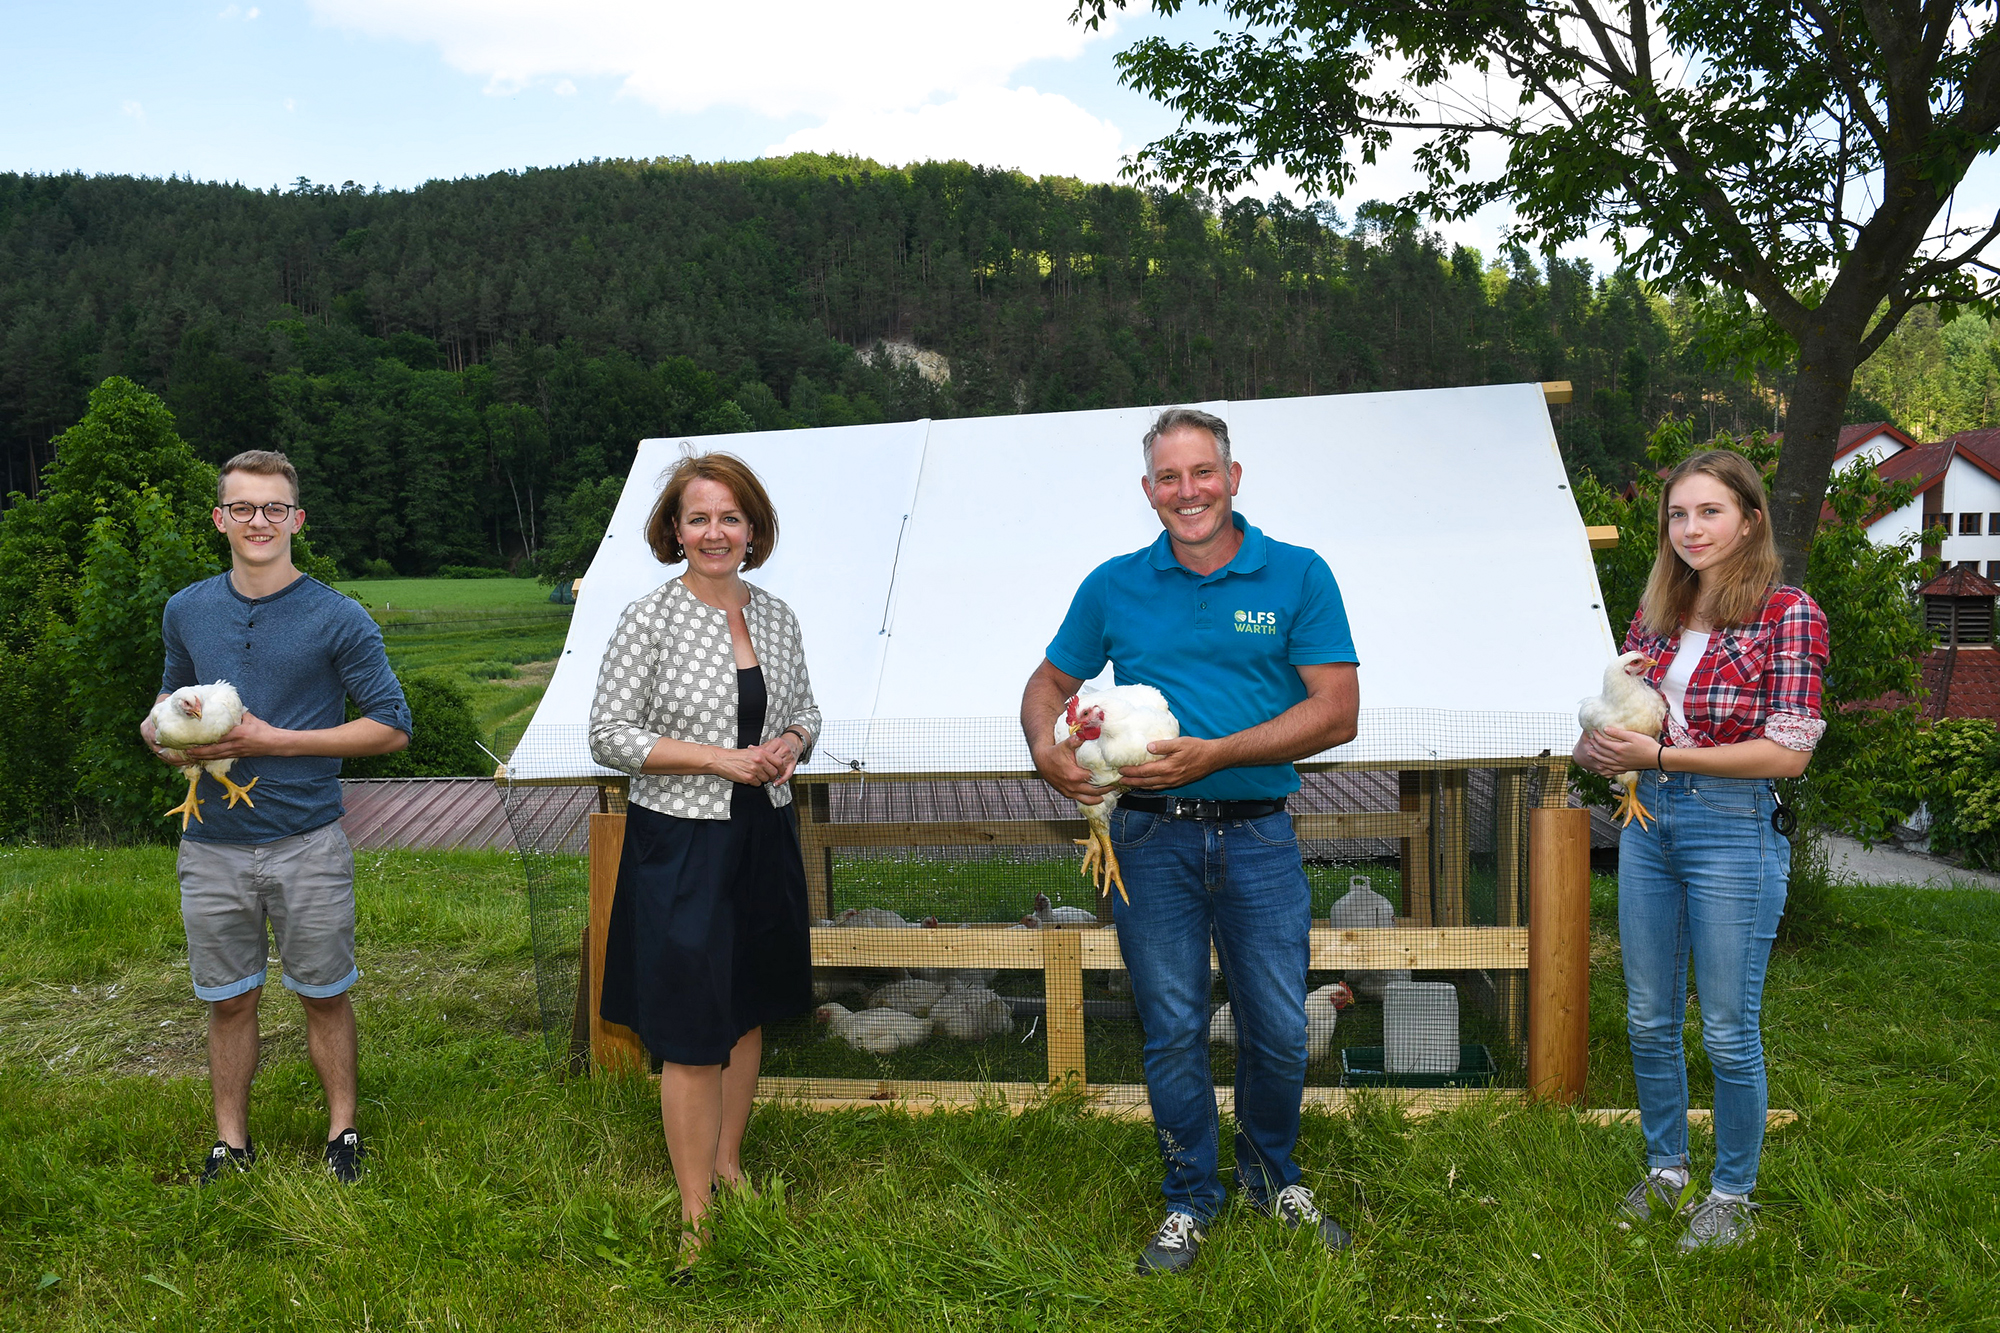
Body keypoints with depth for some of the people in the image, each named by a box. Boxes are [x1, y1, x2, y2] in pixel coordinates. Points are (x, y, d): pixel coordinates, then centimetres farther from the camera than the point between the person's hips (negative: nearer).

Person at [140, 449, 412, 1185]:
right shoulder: (187, 611, 5)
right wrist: (161, 731, -4)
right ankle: (231, 1142, 29)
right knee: (229, 1001, 13)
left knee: (324, 995, 10)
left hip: (307, 846, -3)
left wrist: (274, 741, -16)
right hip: (213, 845, 3)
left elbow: (392, 726, -9)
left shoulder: (339, 619, -8)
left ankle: (342, 1130, 27)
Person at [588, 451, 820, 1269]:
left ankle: (729, 1166, 34)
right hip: (682, 843, -5)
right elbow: (608, 735, -11)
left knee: (748, 1012, 16)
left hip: (764, 837, 5)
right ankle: (696, 1214, 14)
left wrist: (790, 744, -7)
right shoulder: (650, 620, -10)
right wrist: (720, 758, -18)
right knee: (692, 1031, 0)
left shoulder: (776, 617, 5)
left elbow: (804, 709, 17)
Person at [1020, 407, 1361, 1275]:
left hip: (1258, 836, -1)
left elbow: (1337, 713, -7)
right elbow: (1048, 685, 14)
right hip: (1153, 840, 1)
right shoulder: (1113, 587, 5)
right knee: (1172, 1030, 9)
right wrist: (1046, 748, -9)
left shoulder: (1298, 577, -1)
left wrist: (1215, 754, -16)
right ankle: (1190, 1200, 28)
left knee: (1278, 1031, 8)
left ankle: (1272, 1179, 35)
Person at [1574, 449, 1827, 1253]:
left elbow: (1789, 752, -15)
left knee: (1727, 1031, 5)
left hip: (1734, 830, -6)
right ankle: (1665, 1171, 33)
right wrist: (1599, 745, -4)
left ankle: (1733, 1196, 24)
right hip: (1649, 823, 6)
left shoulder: (1788, 614, -9)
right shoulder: (1657, 612, 8)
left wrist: (1660, 755, -18)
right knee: (1649, 1019, 14)